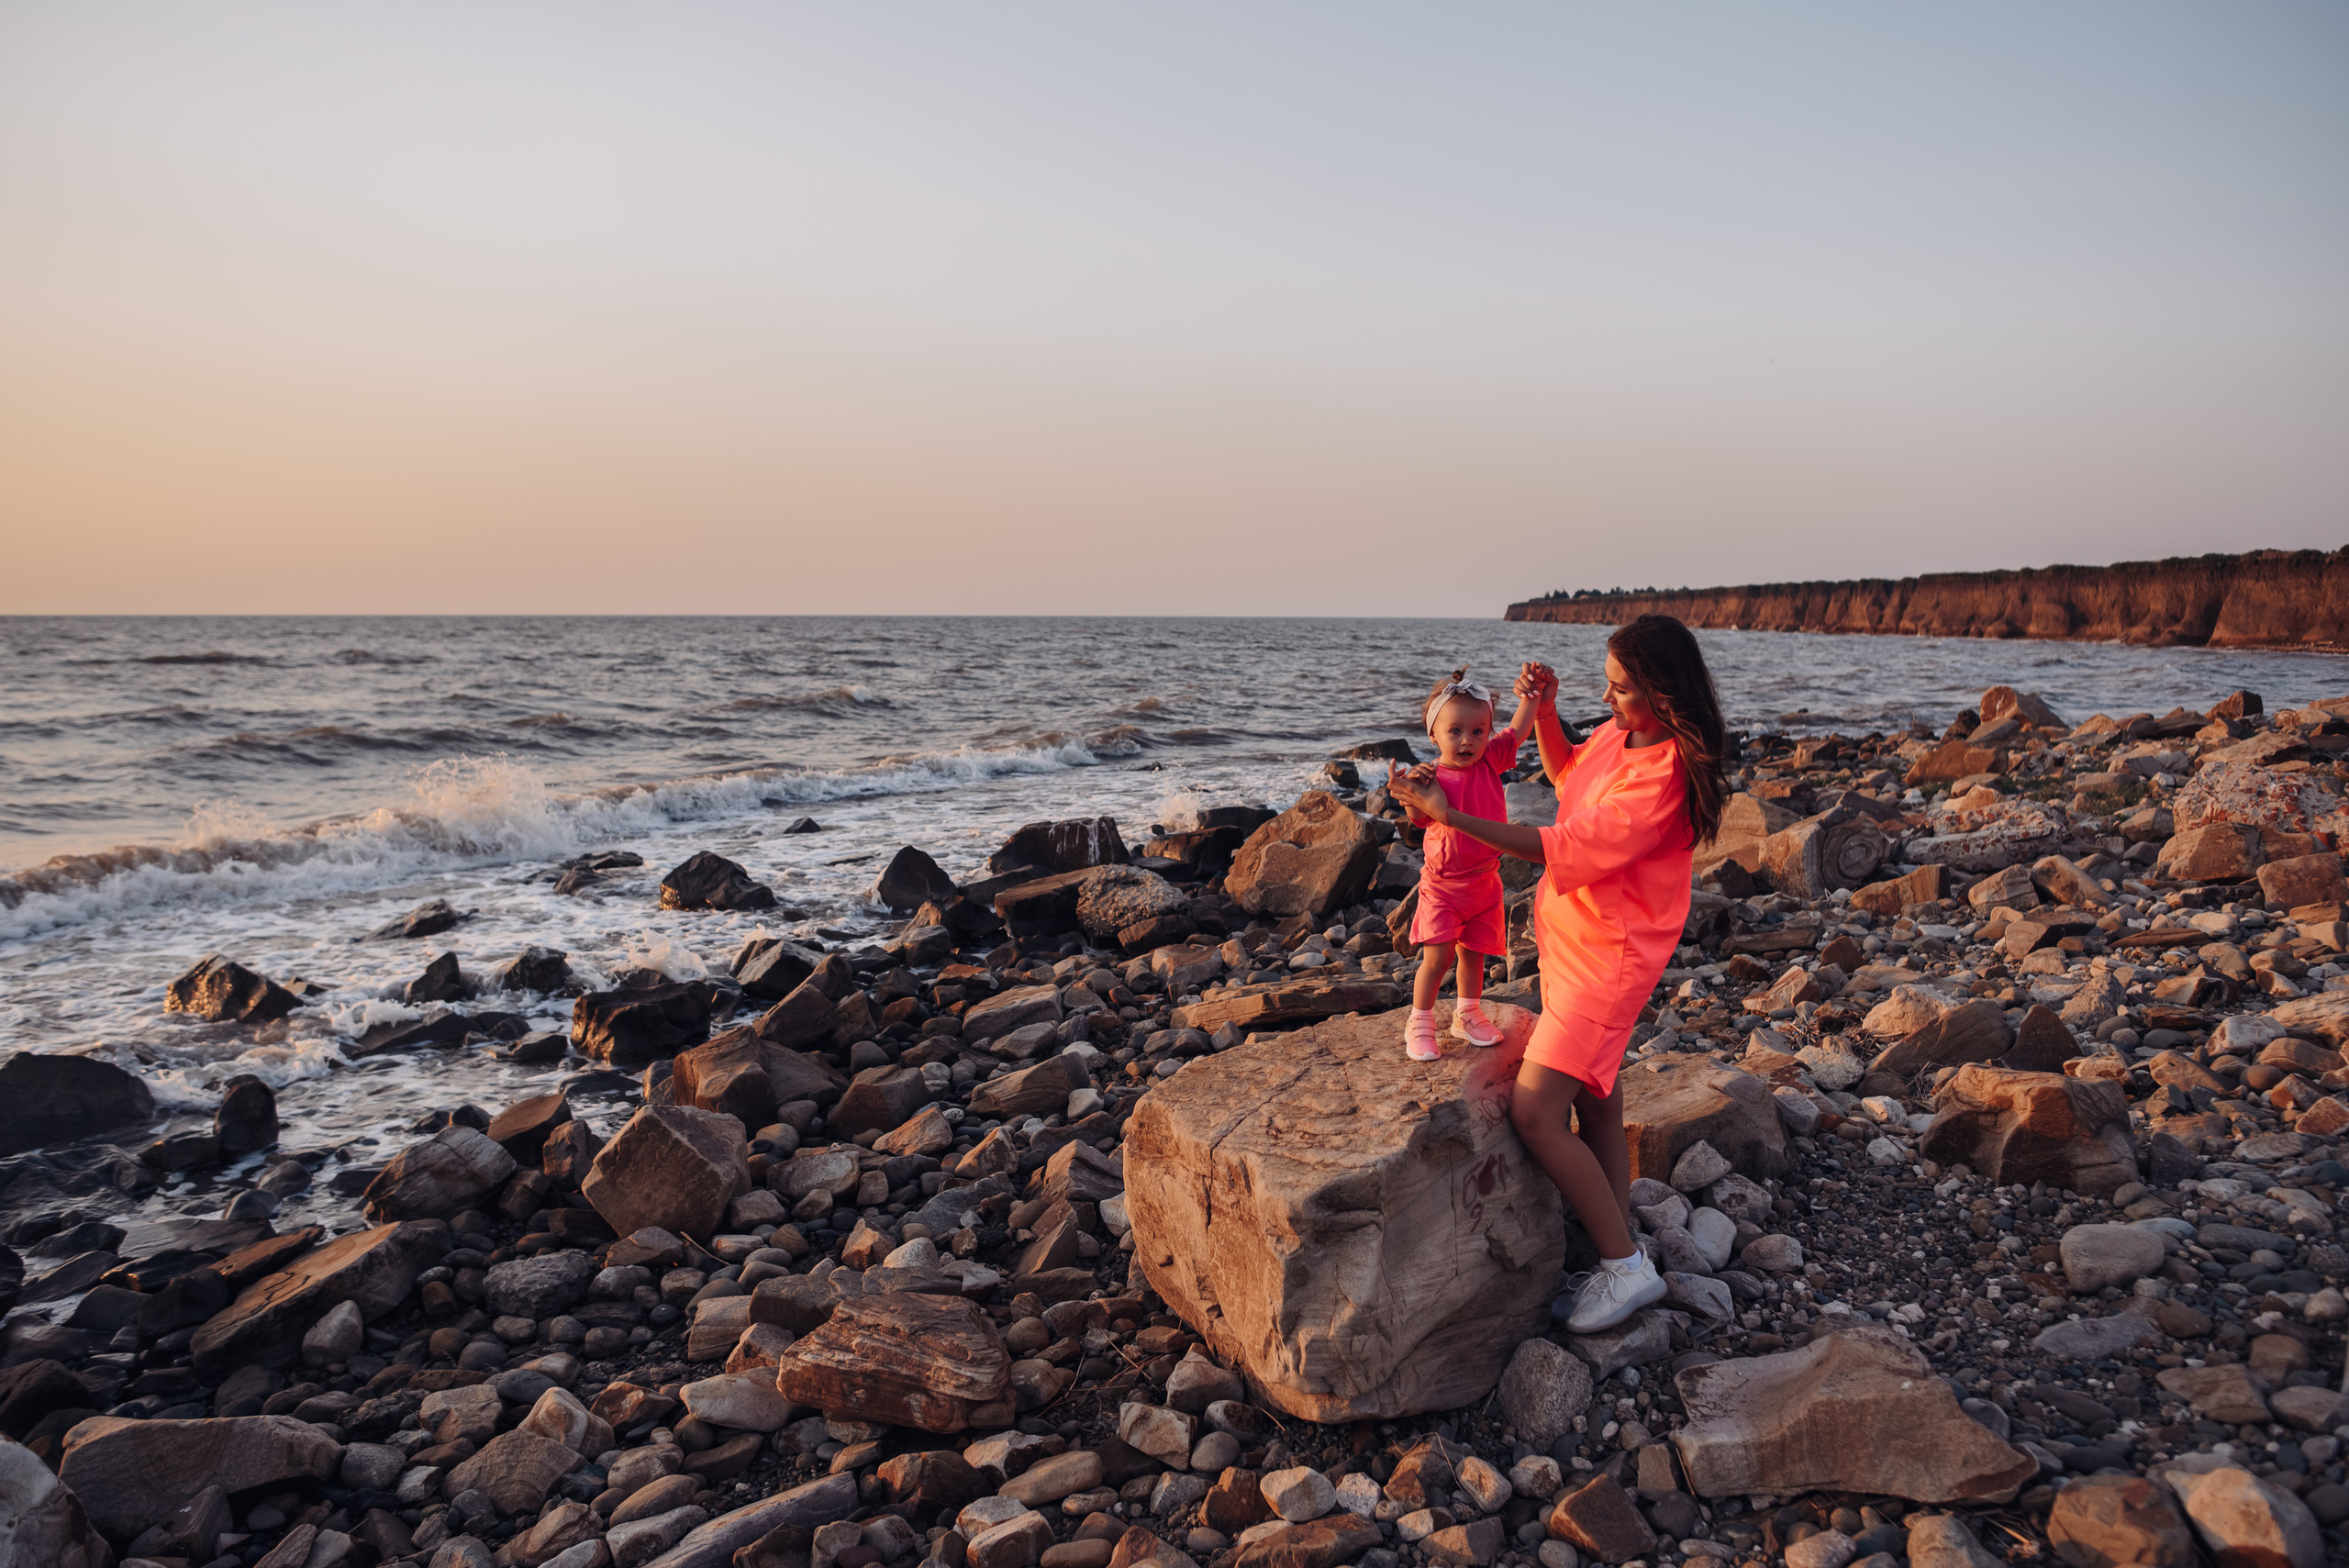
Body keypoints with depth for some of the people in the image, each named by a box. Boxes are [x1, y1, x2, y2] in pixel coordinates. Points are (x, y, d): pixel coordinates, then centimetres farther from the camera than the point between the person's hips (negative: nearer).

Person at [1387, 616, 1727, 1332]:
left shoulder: (1665, 775, -26)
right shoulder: (1618, 737, 3)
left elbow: (1563, 847, -27)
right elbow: (1565, 772, 25)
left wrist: (1449, 816, -28)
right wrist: (1543, 710, 6)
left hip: (1607, 956, -10)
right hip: (1571, 941, 10)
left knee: (1534, 1113, -12)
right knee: (1594, 1103, 16)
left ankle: (1627, 1268, 3)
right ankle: (1616, 1253, 30)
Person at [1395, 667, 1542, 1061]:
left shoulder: (1489, 760, -5)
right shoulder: (1434, 775, -20)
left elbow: (1518, 731, -2)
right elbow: (1422, 817, -33)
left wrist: (1529, 696, -16)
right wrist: (1417, 793, -53)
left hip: (1483, 882, 5)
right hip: (1443, 884, -5)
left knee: (1472, 953, 16)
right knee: (1437, 957, -5)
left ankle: (1467, 1016, 34)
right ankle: (1419, 1024, 13)